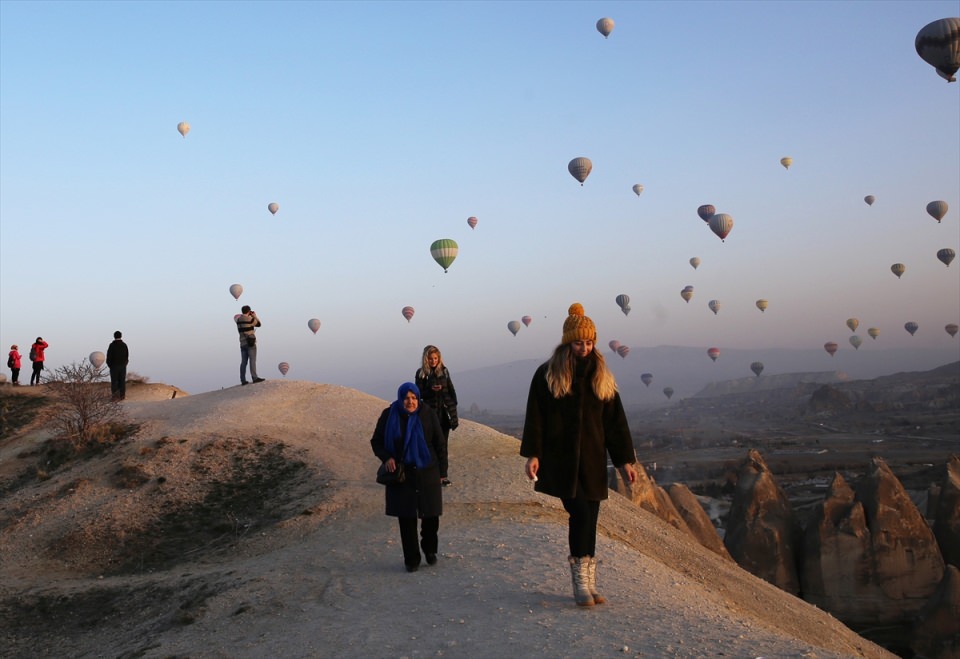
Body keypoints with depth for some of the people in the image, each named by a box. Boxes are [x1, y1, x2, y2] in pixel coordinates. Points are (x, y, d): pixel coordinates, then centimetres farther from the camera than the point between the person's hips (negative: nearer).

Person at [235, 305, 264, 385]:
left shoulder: (238, 320, 9)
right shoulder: (250, 319, -9)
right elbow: (258, 324, 5)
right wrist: (255, 316, 16)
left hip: (242, 343, 6)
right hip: (250, 343, -6)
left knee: (243, 362, 4)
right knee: (252, 360, -6)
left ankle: (243, 380, 2)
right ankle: (254, 377, -10)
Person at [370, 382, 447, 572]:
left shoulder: (428, 414, -5)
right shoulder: (388, 416, -4)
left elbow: (440, 444, 0)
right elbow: (376, 441, 5)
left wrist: (442, 471, 0)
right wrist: (386, 458, -14)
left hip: (427, 473, 0)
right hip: (401, 474, 0)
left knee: (431, 514, 5)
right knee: (406, 518, 1)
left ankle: (430, 549, 32)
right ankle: (411, 559, 14)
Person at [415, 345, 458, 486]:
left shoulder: (444, 371, 8)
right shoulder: (421, 373, 0)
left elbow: (451, 390, 10)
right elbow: (419, 394, -1)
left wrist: (453, 409, 3)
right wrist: (431, 390, -19)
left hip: (444, 412, 3)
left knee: (442, 445, 3)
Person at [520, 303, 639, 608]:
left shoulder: (601, 376, 9)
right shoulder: (547, 374, -1)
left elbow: (615, 420, 9)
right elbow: (535, 416, -2)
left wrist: (625, 459, 5)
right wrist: (533, 454, -10)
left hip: (592, 459, 4)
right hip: (561, 459, -3)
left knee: (589, 520, 5)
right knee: (580, 514, -14)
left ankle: (588, 583, 14)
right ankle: (581, 581, -6)